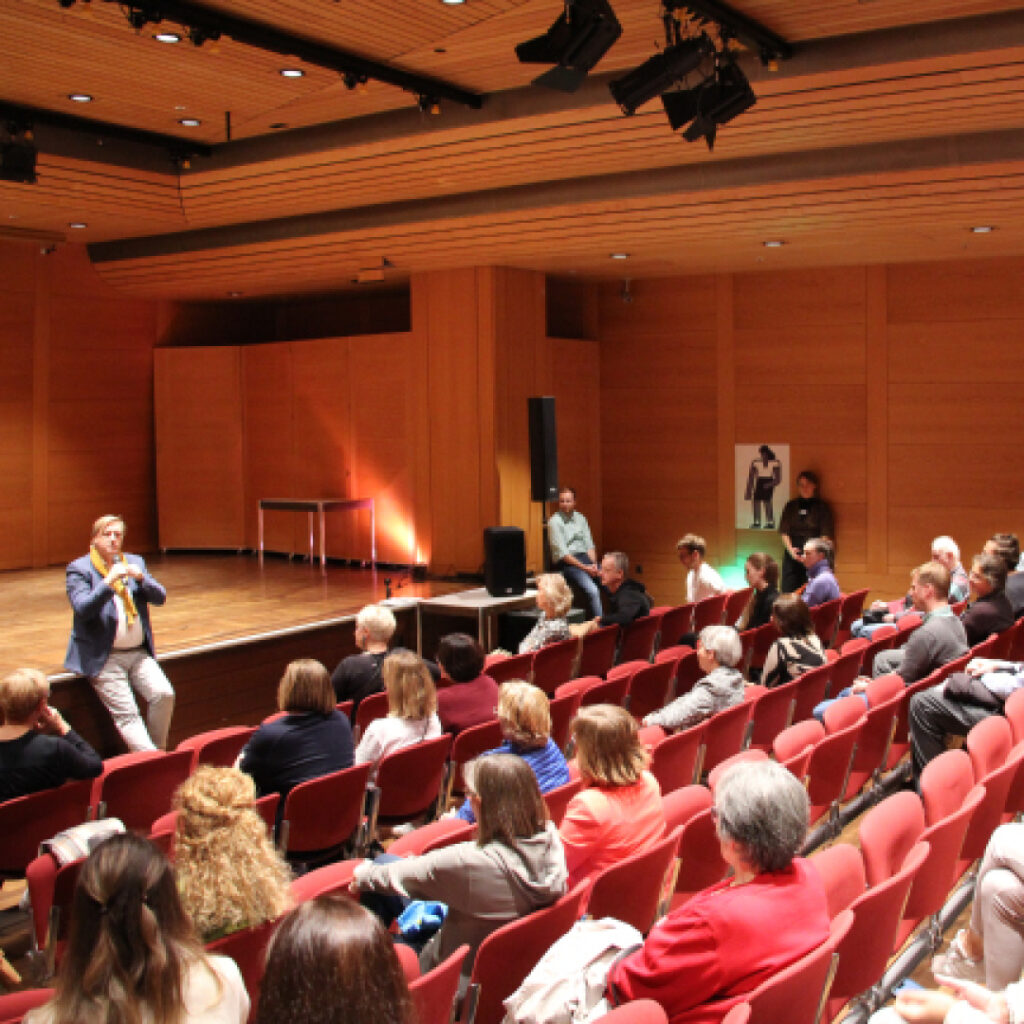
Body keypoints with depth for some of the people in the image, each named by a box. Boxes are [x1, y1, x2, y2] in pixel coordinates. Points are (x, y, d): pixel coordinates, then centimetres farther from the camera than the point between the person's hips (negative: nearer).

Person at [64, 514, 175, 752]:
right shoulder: (78, 569, 0)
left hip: (139, 652, 4)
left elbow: (160, 597, 7)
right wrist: (108, 582, -23)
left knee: (164, 694, -16)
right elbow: (82, 609, -13)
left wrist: (141, 578, -11)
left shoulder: (135, 562, 14)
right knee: (126, 714, -15)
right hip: (104, 657, -4)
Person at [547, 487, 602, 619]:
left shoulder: (580, 518, 14)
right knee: (593, 591, -28)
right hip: (566, 563, -6)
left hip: (585, 557, 6)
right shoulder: (554, 522, -5)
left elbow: (589, 545, 13)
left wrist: (593, 564, -6)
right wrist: (584, 568, -16)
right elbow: (562, 553, -11)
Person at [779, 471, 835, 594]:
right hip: (792, 555, 3)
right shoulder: (791, 506, 13)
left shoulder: (822, 507, 4)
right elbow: (784, 531, 9)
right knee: (788, 591, -3)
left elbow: (826, 535, -2)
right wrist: (790, 549, -6)